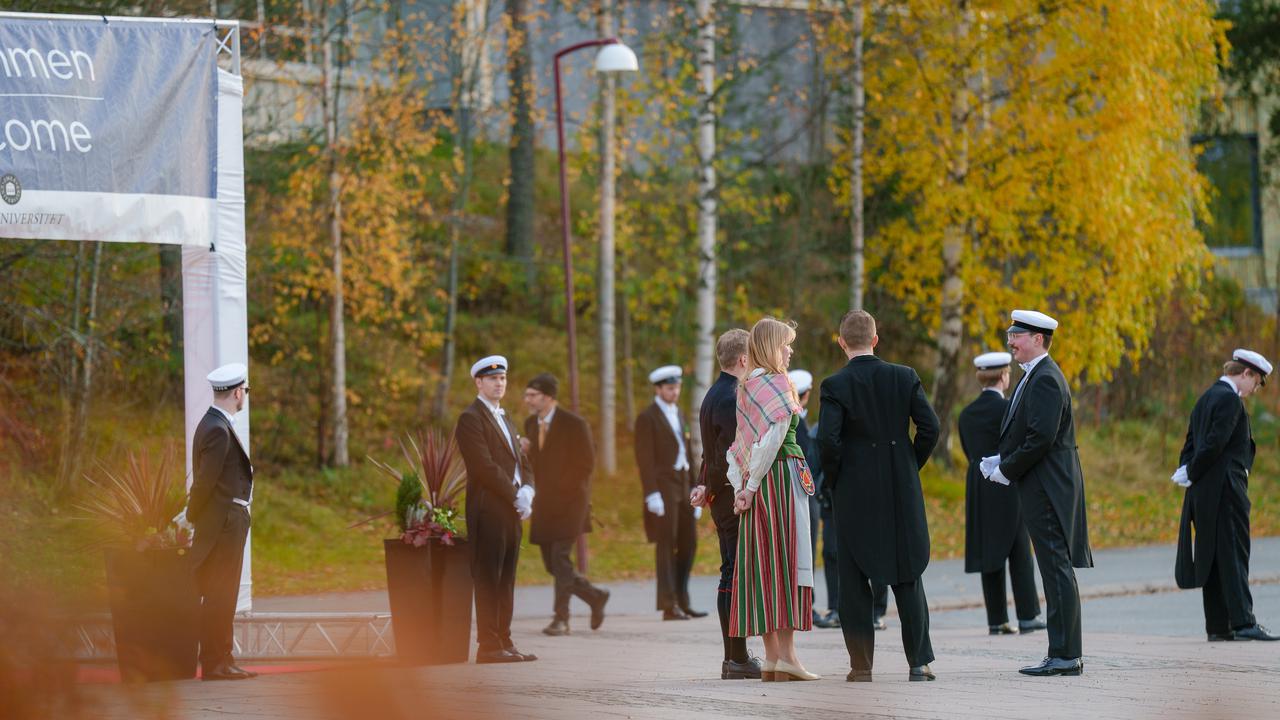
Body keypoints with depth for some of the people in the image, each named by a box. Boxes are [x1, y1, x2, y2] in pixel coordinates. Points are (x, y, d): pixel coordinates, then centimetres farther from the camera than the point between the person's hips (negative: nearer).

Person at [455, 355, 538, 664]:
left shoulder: (504, 419, 23)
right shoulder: (471, 418, -6)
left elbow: (522, 464, 20)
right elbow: (485, 466, -15)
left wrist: (527, 491, -1)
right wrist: (516, 497, -13)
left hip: (511, 512, 9)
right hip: (488, 510, -9)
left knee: (506, 581, 8)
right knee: (488, 580, -9)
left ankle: (504, 642, 10)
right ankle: (488, 647, -10)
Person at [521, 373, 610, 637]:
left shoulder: (574, 424, -10)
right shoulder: (531, 423, 10)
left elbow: (586, 464, -8)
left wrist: (560, 487, -12)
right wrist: (526, 452, -7)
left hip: (569, 500, -7)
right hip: (544, 504, 7)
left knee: (560, 557, -14)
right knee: (551, 563, 5)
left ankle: (561, 619, -11)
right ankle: (595, 597, 23)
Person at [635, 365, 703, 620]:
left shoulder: (678, 415, 18)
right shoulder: (647, 419, -6)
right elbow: (645, 459, -12)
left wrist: (694, 491, 15)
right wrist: (652, 494, -19)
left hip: (683, 488, 8)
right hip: (663, 489, -8)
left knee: (689, 544, 7)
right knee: (666, 546, -8)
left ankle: (682, 602, 13)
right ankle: (669, 606, -8)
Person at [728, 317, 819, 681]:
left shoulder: (746, 388, 14)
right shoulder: (778, 385, -10)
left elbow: (737, 445, 12)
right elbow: (774, 437, -17)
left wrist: (741, 486, 6)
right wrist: (751, 485, -10)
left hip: (757, 486, 8)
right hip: (782, 475, -8)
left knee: (763, 563, 6)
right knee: (786, 560, -7)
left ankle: (772, 656, 6)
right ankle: (786, 655, -10)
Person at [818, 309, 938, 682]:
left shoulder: (835, 385, -8)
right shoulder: (904, 377, -1)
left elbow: (827, 439, -16)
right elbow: (929, 427, -4)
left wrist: (834, 480, -1)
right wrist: (912, 466, 9)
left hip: (853, 491, -2)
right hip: (901, 488, 2)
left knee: (854, 579, 5)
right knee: (908, 575, 10)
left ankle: (861, 665, 3)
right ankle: (919, 661, 7)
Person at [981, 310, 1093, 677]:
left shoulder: (1045, 379, -15)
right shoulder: (1034, 376, 18)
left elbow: (1041, 437, -22)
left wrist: (1006, 470, -13)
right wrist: (1000, 460, 8)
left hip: (1048, 489, -11)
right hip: (1043, 487, 11)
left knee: (1057, 571, -8)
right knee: (1057, 573, 11)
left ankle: (1064, 656, -7)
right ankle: (1066, 653, 14)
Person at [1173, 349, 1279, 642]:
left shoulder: (1206, 398, 19)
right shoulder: (1230, 399, -12)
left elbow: (1191, 442, 17)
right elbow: (1215, 443, -19)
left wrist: (1188, 473, 6)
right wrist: (1190, 474, -9)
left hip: (1203, 494, 9)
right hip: (1225, 489, -9)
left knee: (1213, 559, 8)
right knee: (1233, 555, -10)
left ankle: (1218, 626, 8)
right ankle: (1242, 622, -14)